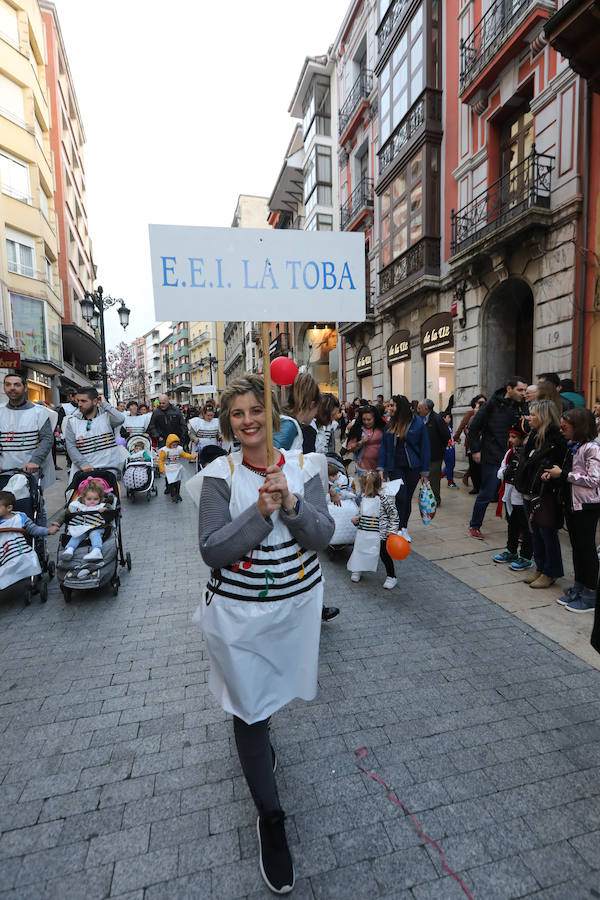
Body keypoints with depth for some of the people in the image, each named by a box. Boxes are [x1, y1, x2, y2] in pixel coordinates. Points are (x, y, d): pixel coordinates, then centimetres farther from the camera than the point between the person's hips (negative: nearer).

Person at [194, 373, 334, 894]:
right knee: (249, 707, 9)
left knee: (273, 689, 26)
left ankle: (258, 735, 62)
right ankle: (270, 816, 34)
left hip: (296, 604, 3)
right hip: (239, 612, -2)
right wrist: (261, 512, -31)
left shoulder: (303, 467, -7)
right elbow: (213, 551, -19)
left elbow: (322, 536, -14)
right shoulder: (221, 475, -13)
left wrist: (291, 503, -32)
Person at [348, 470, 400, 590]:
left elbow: (394, 514, -12)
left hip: (380, 534, -6)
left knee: (384, 555, 5)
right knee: (359, 550, 16)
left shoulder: (384, 498, -19)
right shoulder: (364, 496, 2)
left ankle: (391, 576, 23)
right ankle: (356, 570, 40)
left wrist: (392, 530, -15)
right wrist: (357, 519, 4)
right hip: (363, 532, 6)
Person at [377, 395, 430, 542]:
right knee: (401, 497, -8)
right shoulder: (390, 424, 3)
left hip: (413, 467, -1)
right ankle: (399, 529, 2)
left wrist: (425, 472, -5)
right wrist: (381, 468, -2)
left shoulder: (417, 423, -7)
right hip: (395, 467, 1)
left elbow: (424, 447, -4)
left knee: (407, 498, 8)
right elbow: (384, 446, 6)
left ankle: (404, 528, 25)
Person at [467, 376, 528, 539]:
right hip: (492, 458, -4)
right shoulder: (493, 404, -8)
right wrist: (475, 450, -5)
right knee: (487, 494, 3)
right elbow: (474, 427, -4)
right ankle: (474, 525, 21)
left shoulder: (522, 406, 6)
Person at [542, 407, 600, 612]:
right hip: (571, 503, 8)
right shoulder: (572, 446, 10)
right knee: (576, 547, 16)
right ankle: (578, 588, 28)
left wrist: (563, 474, -18)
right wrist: (554, 473, 1)